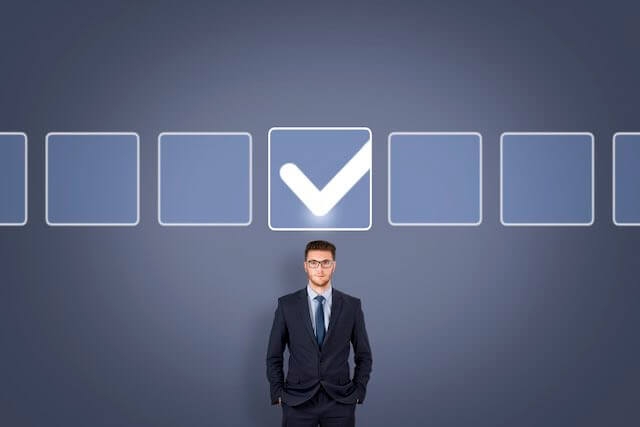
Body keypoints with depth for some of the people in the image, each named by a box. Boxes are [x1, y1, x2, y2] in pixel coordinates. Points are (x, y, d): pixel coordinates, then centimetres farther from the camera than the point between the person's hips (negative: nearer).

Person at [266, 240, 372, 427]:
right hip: (298, 401, 0)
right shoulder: (287, 304, 2)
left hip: (340, 402, 1)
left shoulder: (352, 305, 3)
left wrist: (358, 392, 2)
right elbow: (274, 356, 6)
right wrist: (278, 394, 0)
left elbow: (363, 355, 9)